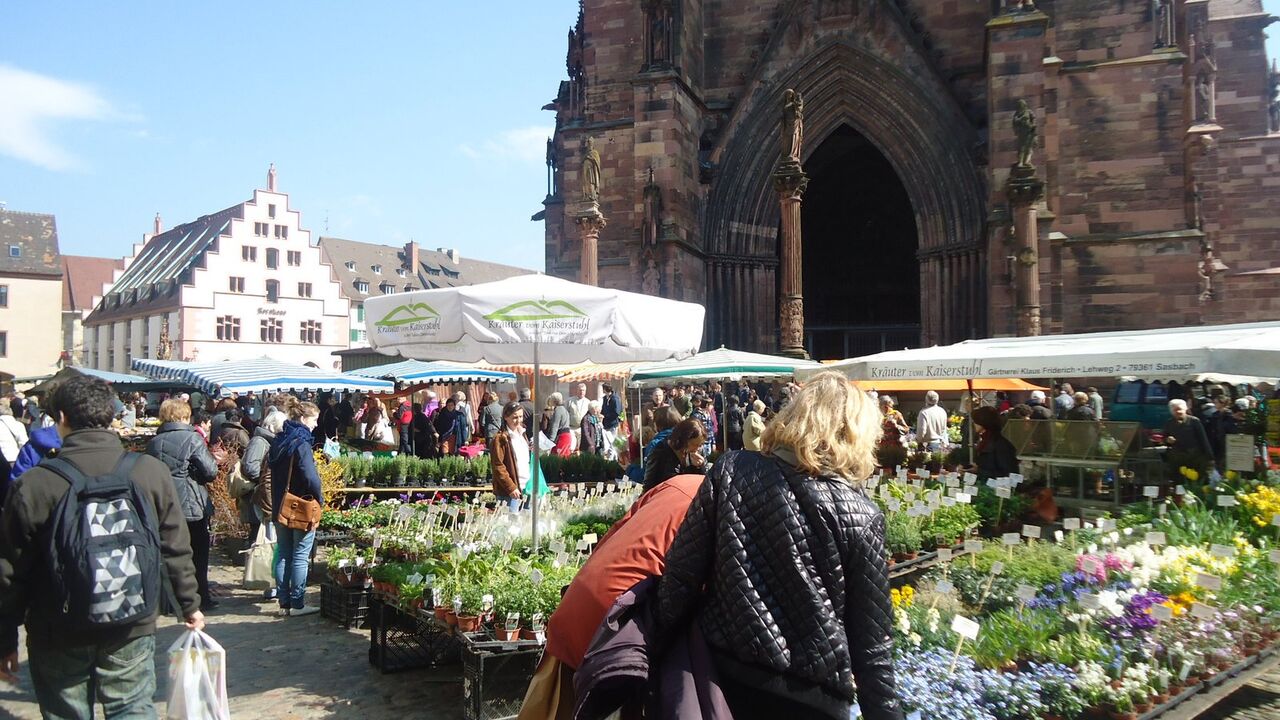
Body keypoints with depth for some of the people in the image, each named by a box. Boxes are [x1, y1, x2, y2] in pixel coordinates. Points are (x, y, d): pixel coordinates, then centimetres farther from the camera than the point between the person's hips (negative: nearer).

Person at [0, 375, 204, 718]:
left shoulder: (33, 484, -13)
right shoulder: (151, 472, -9)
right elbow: (175, 550, -3)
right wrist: (190, 606, 11)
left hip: (58, 636, 0)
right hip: (131, 628, 1)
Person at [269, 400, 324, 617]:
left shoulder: (278, 442, 10)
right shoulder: (301, 443, -17)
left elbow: (274, 474, 16)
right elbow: (310, 477, -25)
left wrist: (277, 503, 17)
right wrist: (320, 499, -11)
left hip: (280, 507, 8)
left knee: (283, 556, 12)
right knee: (300, 558, 0)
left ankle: (285, 603, 17)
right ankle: (297, 604, 4)